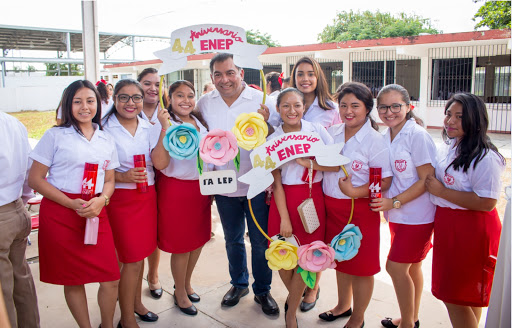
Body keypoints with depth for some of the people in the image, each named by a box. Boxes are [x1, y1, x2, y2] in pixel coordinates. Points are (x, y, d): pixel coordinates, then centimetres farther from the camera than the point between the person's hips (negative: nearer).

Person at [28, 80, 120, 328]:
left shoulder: (106, 141, 12)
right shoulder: (55, 135, 1)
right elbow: (35, 179, -3)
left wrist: (101, 200, -8)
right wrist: (72, 204, -13)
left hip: (96, 212, 3)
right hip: (60, 214, -3)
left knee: (111, 279, 1)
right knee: (73, 280, 7)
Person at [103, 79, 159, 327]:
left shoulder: (149, 128, 7)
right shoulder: (105, 128, -8)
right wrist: (122, 177, -24)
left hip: (148, 195, 5)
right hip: (121, 197, -5)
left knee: (139, 253, 16)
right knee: (131, 259, 1)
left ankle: (136, 302, 37)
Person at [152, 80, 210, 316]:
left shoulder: (200, 123, 7)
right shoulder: (163, 124, -12)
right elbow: (159, 163, -26)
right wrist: (165, 128, -30)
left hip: (200, 188, 6)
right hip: (176, 189, -6)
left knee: (198, 239, 15)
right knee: (181, 244, 5)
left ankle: (186, 283, 39)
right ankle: (180, 293, 28)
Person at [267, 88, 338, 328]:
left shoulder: (317, 130, 1)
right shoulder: (272, 140, 1)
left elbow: (336, 165, -3)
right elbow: (276, 182, -4)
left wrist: (307, 162, -16)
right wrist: (284, 218, -11)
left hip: (313, 198, 0)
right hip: (285, 200, 0)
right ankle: (295, 297, 34)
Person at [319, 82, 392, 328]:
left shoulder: (375, 140, -12)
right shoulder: (331, 133, 5)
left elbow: (385, 181, -16)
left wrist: (354, 192, -24)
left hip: (360, 210, -5)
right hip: (331, 208, 6)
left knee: (361, 265, 7)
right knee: (340, 259, 20)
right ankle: (343, 305, 43)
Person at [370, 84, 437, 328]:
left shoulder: (417, 135, -15)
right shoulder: (384, 138, 6)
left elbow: (427, 180, -17)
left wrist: (394, 202, -20)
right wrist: (385, 202, 1)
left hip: (416, 214, -6)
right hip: (396, 215, 7)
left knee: (396, 266, -2)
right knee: (412, 267, 18)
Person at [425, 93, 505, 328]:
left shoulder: (485, 157, -19)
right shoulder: (448, 149, 9)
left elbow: (486, 203, -25)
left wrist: (441, 191, -20)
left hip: (471, 233, -8)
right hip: (446, 227, 8)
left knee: (458, 297, 3)